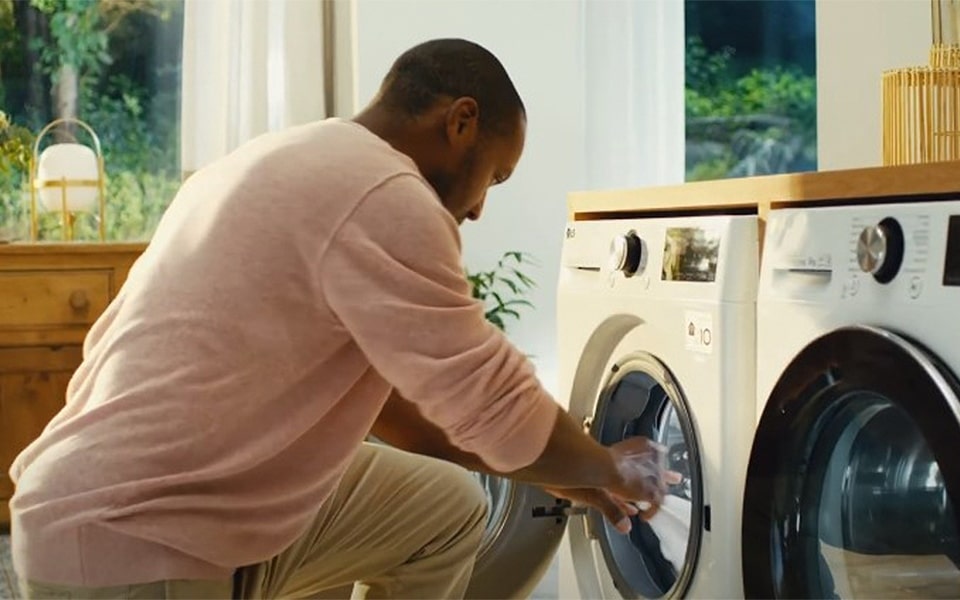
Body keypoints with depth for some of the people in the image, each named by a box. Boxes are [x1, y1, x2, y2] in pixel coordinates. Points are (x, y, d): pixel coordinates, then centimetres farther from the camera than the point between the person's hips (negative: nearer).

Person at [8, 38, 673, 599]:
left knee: (450, 510, 12)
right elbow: (501, 414, -15)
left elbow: (372, 383, 19)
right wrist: (608, 467, 5)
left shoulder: (305, 162, 14)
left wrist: (561, 474, 18)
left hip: (218, 488, 10)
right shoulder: (383, 199, -18)